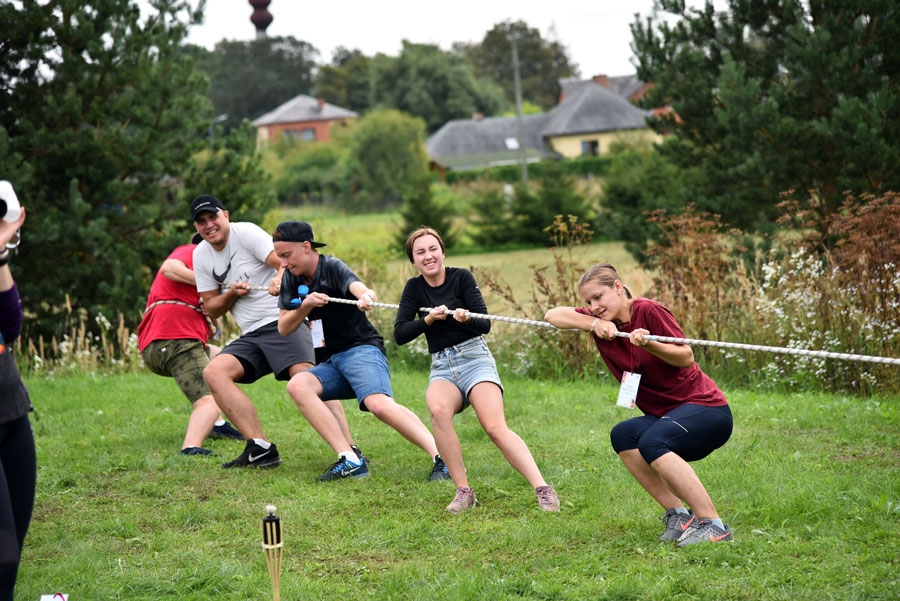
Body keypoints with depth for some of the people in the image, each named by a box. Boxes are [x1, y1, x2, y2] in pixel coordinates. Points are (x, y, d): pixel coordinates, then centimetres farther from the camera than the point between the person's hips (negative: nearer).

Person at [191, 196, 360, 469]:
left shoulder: (246, 232, -6)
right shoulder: (201, 255, 12)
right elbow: (211, 308, 16)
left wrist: (280, 279, -39)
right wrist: (231, 294, -5)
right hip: (251, 336, 7)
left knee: (305, 377, -28)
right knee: (213, 372, -16)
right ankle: (260, 449, -18)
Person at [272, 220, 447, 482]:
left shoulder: (332, 267, -8)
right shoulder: (291, 278, 11)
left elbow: (357, 287, -30)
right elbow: (283, 328, 10)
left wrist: (366, 296, -55)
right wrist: (305, 306, -10)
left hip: (362, 350, -7)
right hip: (330, 363, 7)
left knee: (380, 404, -33)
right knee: (297, 385, -23)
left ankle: (442, 458, -35)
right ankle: (350, 462, -29)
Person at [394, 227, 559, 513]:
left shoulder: (461, 277, 0)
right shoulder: (414, 288, 9)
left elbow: (485, 324, -6)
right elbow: (400, 334, 1)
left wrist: (467, 318, -27)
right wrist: (427, 319, -15)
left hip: (475, 358, -2)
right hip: (442, 368, 2)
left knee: (495, 427, -25)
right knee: (438, 410, -32)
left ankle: (543, 490, -28)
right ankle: (463, 491, -25)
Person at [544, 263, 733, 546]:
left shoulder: (648, 311, -14)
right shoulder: (603, 320, 6)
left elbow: (686, 357, -16)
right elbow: (553, 315, 0)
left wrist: (649, 343, -32)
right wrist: (594, 323, -14)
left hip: (707, 408, -8)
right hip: (668, 416, 8)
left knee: (652, 441, -30)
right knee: (623, 436, -14)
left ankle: (713, 525, -28)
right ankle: (678, 514, -10)